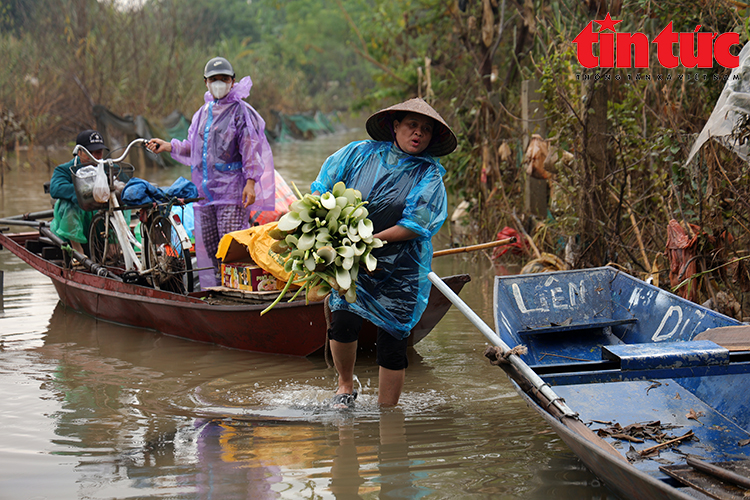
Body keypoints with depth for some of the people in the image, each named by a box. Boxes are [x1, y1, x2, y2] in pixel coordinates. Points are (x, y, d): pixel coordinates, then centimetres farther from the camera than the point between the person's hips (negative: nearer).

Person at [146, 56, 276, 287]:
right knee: (207, 247, 8)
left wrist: (251, 182, -16)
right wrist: (169, 146, 17)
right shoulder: (203, 113, 18)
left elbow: (250, 150, -8)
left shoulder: (241, 111, -3)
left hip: (232, 190, -7)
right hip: (205, 190, 7)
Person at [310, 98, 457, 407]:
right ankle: (345, 385, 11)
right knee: (344, 322, -17)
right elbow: (321, 191, 11)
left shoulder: (429, 175, -3)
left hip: (401, 268, -1)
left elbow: (415, 226, -13)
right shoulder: (360, 153, 3)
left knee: (393, 340, 1)